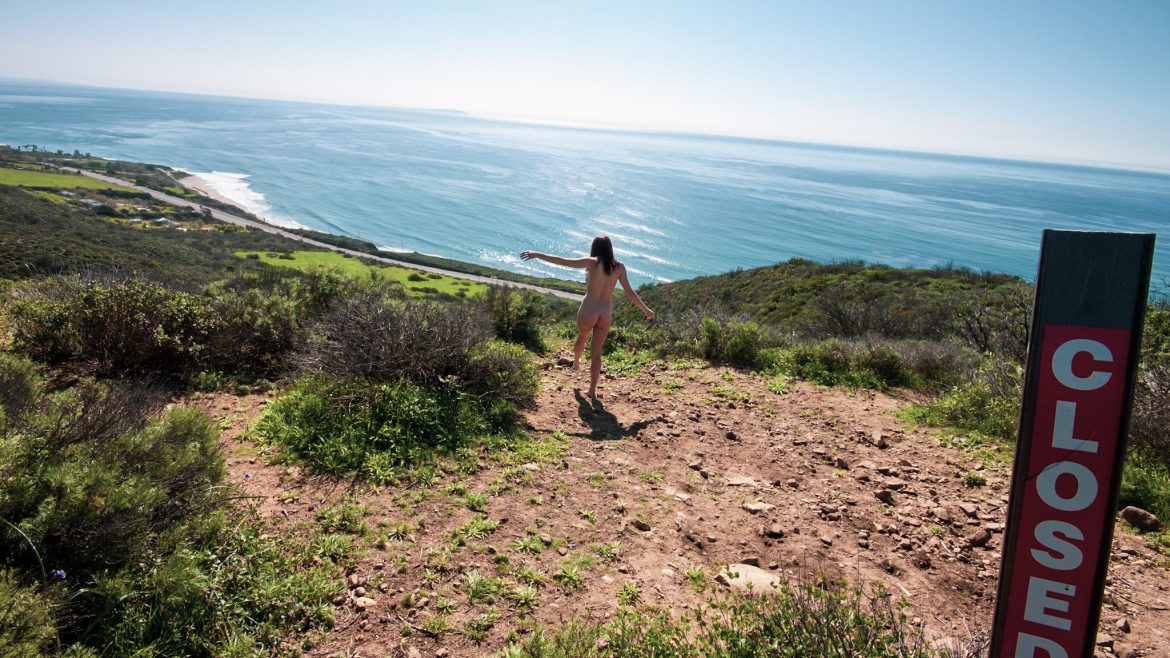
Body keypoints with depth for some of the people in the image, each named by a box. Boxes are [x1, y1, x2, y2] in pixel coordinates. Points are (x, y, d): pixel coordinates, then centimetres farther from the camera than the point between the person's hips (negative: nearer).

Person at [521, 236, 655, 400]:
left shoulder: (593, 263, -9)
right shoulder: (619, 267, 0)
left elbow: (562, 261, -13)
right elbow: (630, 293, 3)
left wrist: (537, 255, -6)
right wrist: (645, 310, 14)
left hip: (588, 311, -2)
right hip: (606, 314, 2)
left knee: (581, 337, 30)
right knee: (596, 353, 12)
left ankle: (576, 363, 56)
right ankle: (592, 390, 14)